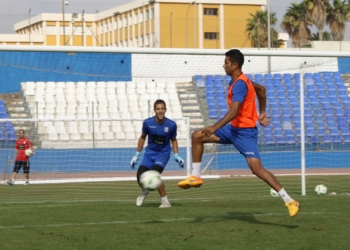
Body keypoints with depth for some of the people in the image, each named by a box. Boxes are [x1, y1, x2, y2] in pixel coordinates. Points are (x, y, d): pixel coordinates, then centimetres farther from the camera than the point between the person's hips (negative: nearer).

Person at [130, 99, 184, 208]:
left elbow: (173, 140, 5)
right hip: (150, 152, 3)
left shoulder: (171, 125, -13)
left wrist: (176, 156, -5)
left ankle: (165, 201, -13)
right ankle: (144, 192, 25)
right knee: (140, 176, -12)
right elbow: (142, 137, 7)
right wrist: (136, 155, 9)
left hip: (163, 153, -2)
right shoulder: (147, 122, -11)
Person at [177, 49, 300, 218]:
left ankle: (290, 201, -15)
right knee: (197, 136, 5)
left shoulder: (239, 84, -20)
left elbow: (234, 111, -30)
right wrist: (262, 113, 25)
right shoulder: (238, 81, 10)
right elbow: (261, 89, 26)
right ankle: (196, 177, 10)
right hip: (234, 128, 10)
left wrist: (215, 128, -36)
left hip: (245, 132, -10)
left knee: (257, 169, -18)